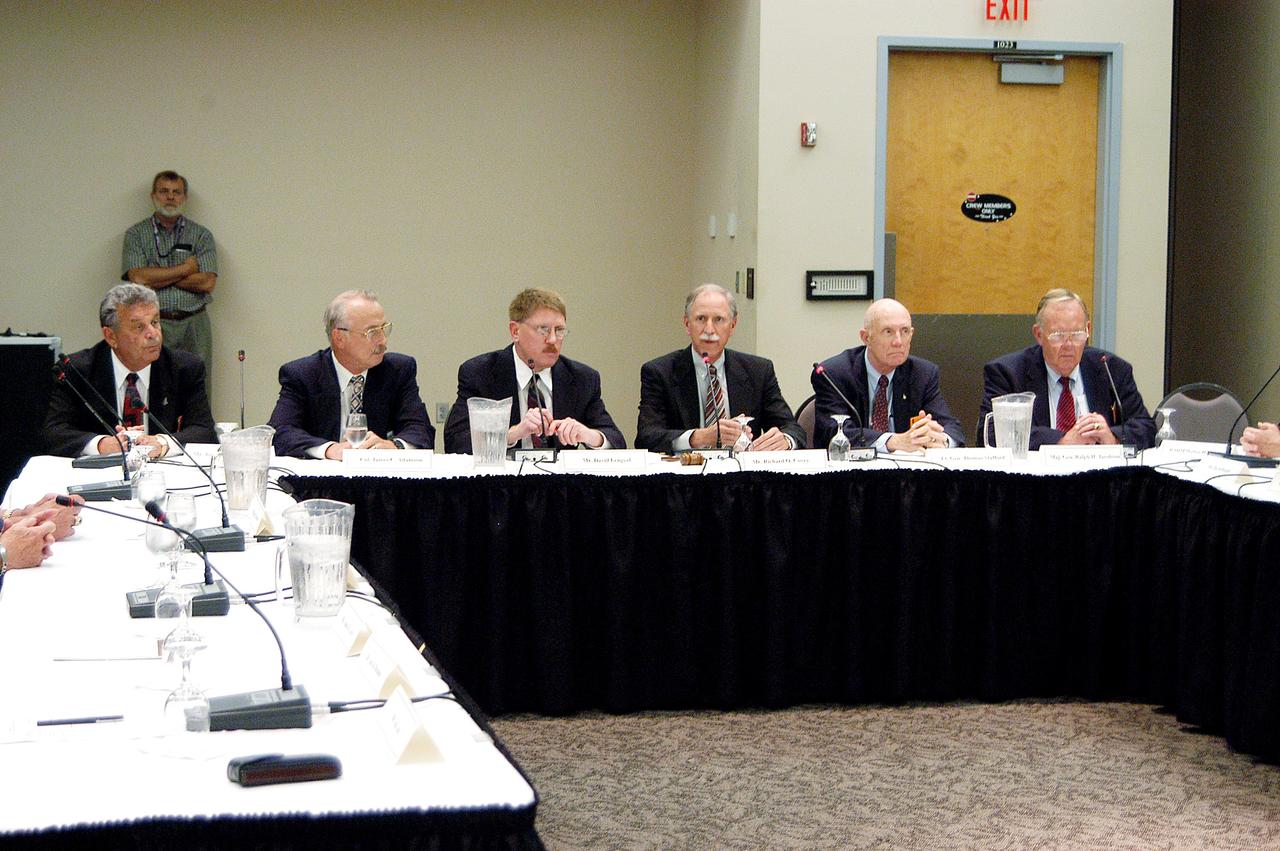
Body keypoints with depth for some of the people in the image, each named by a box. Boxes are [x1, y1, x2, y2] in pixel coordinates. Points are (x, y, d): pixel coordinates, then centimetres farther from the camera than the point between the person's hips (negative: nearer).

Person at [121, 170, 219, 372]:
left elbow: (207, 282, -3)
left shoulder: (201, 234, 9)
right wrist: (184, 269, -4)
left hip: (194, 325, 1)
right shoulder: (136, 234, 7)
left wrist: (158, 277, -4)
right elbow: (137, 278, -8)